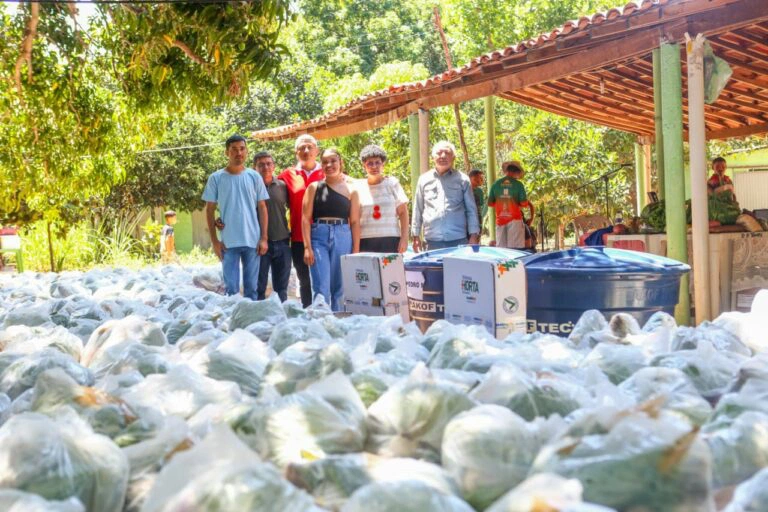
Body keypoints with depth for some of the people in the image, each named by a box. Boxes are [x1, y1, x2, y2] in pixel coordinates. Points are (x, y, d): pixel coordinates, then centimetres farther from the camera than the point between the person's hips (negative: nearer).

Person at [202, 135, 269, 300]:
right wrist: (214, 240, -2)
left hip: (252, 241, 1)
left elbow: (262, 208, 6)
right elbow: (210, 210, 3)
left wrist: (263, 238, 0)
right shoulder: (216, 178, 1)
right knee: (231, 288, 2)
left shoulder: (254, 177, 5)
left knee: (251, 288, 9)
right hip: (228, 242, -1)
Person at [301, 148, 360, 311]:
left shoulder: (351, 190, 9)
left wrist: (356, 251, 2)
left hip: (343, 238, 1)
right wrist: (307, 247, -7)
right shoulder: (314, 187, 8)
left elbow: (355, 222, 7)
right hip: (319, 237, -1)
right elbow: (306, 218, 3)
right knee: (321, 289, -8)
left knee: (340, 290, 4)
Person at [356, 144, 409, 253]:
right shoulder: (359, 187, 10)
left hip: (391, 241, 0)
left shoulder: (392, 183, 9)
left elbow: (403, 213, 6)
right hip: (366, 241, 0)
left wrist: (404, 238, -3)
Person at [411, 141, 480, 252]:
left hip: (458, 240, -1)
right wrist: (416, 236, 9)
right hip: (432, 241, 1)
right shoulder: (424, 179, 10)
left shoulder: (462, 179, 7)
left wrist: (473, 236, -1)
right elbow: (418, 210, 13)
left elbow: (471, 209, 7)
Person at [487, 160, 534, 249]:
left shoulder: (496, 184, 4)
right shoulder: (518, 184, -5)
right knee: (515, 249, -2)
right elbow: (524, 203, -7)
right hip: (514, 220, -3)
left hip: (500, 220, 3)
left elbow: (490, 203, 6)